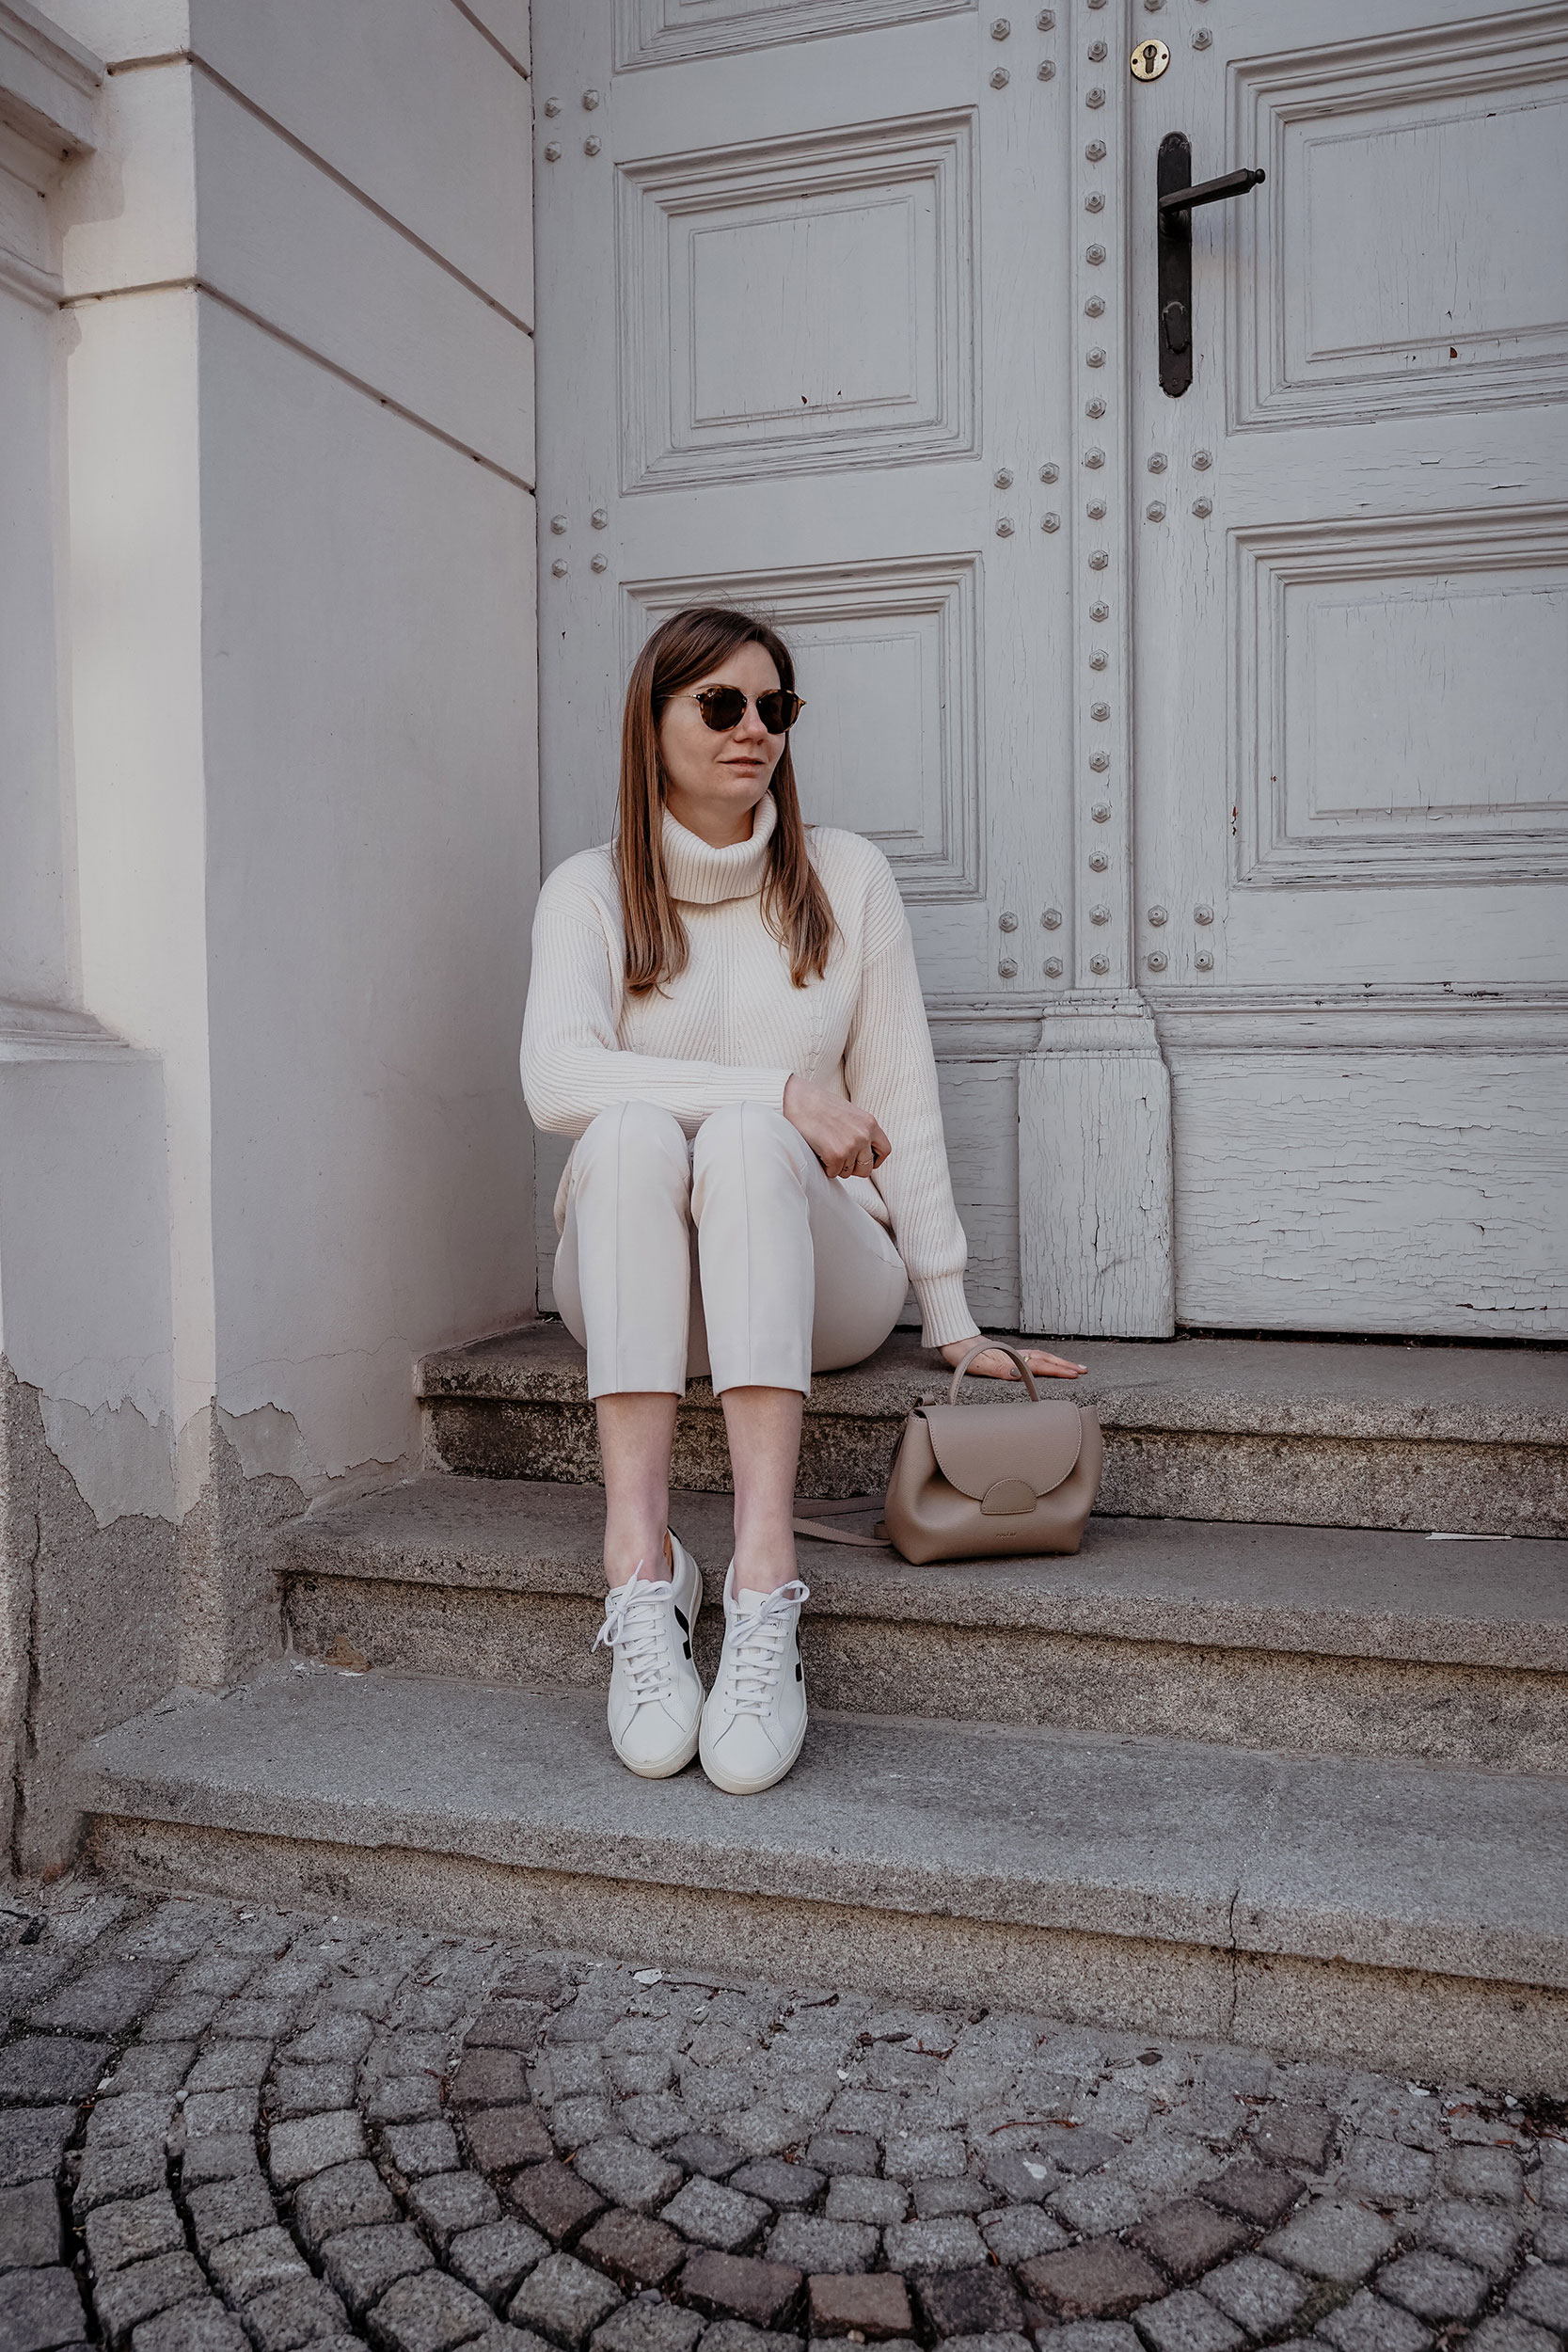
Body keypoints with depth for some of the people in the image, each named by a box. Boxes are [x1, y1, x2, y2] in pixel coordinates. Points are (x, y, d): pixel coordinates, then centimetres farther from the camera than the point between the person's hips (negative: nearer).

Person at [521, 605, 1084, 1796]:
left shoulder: (847, 876, 6)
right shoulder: (593, 889, 3)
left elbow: (901, 1104, 3)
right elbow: (556, 1077, -16)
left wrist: (953, 1320, -1)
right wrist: (785, 1091, -22)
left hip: (818, 1274, 0)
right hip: (635, 1289, 0)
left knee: (743, 1141, -33)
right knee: (633, 1131, -32)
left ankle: (765, 1592, -44)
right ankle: (641, 1568, -40)